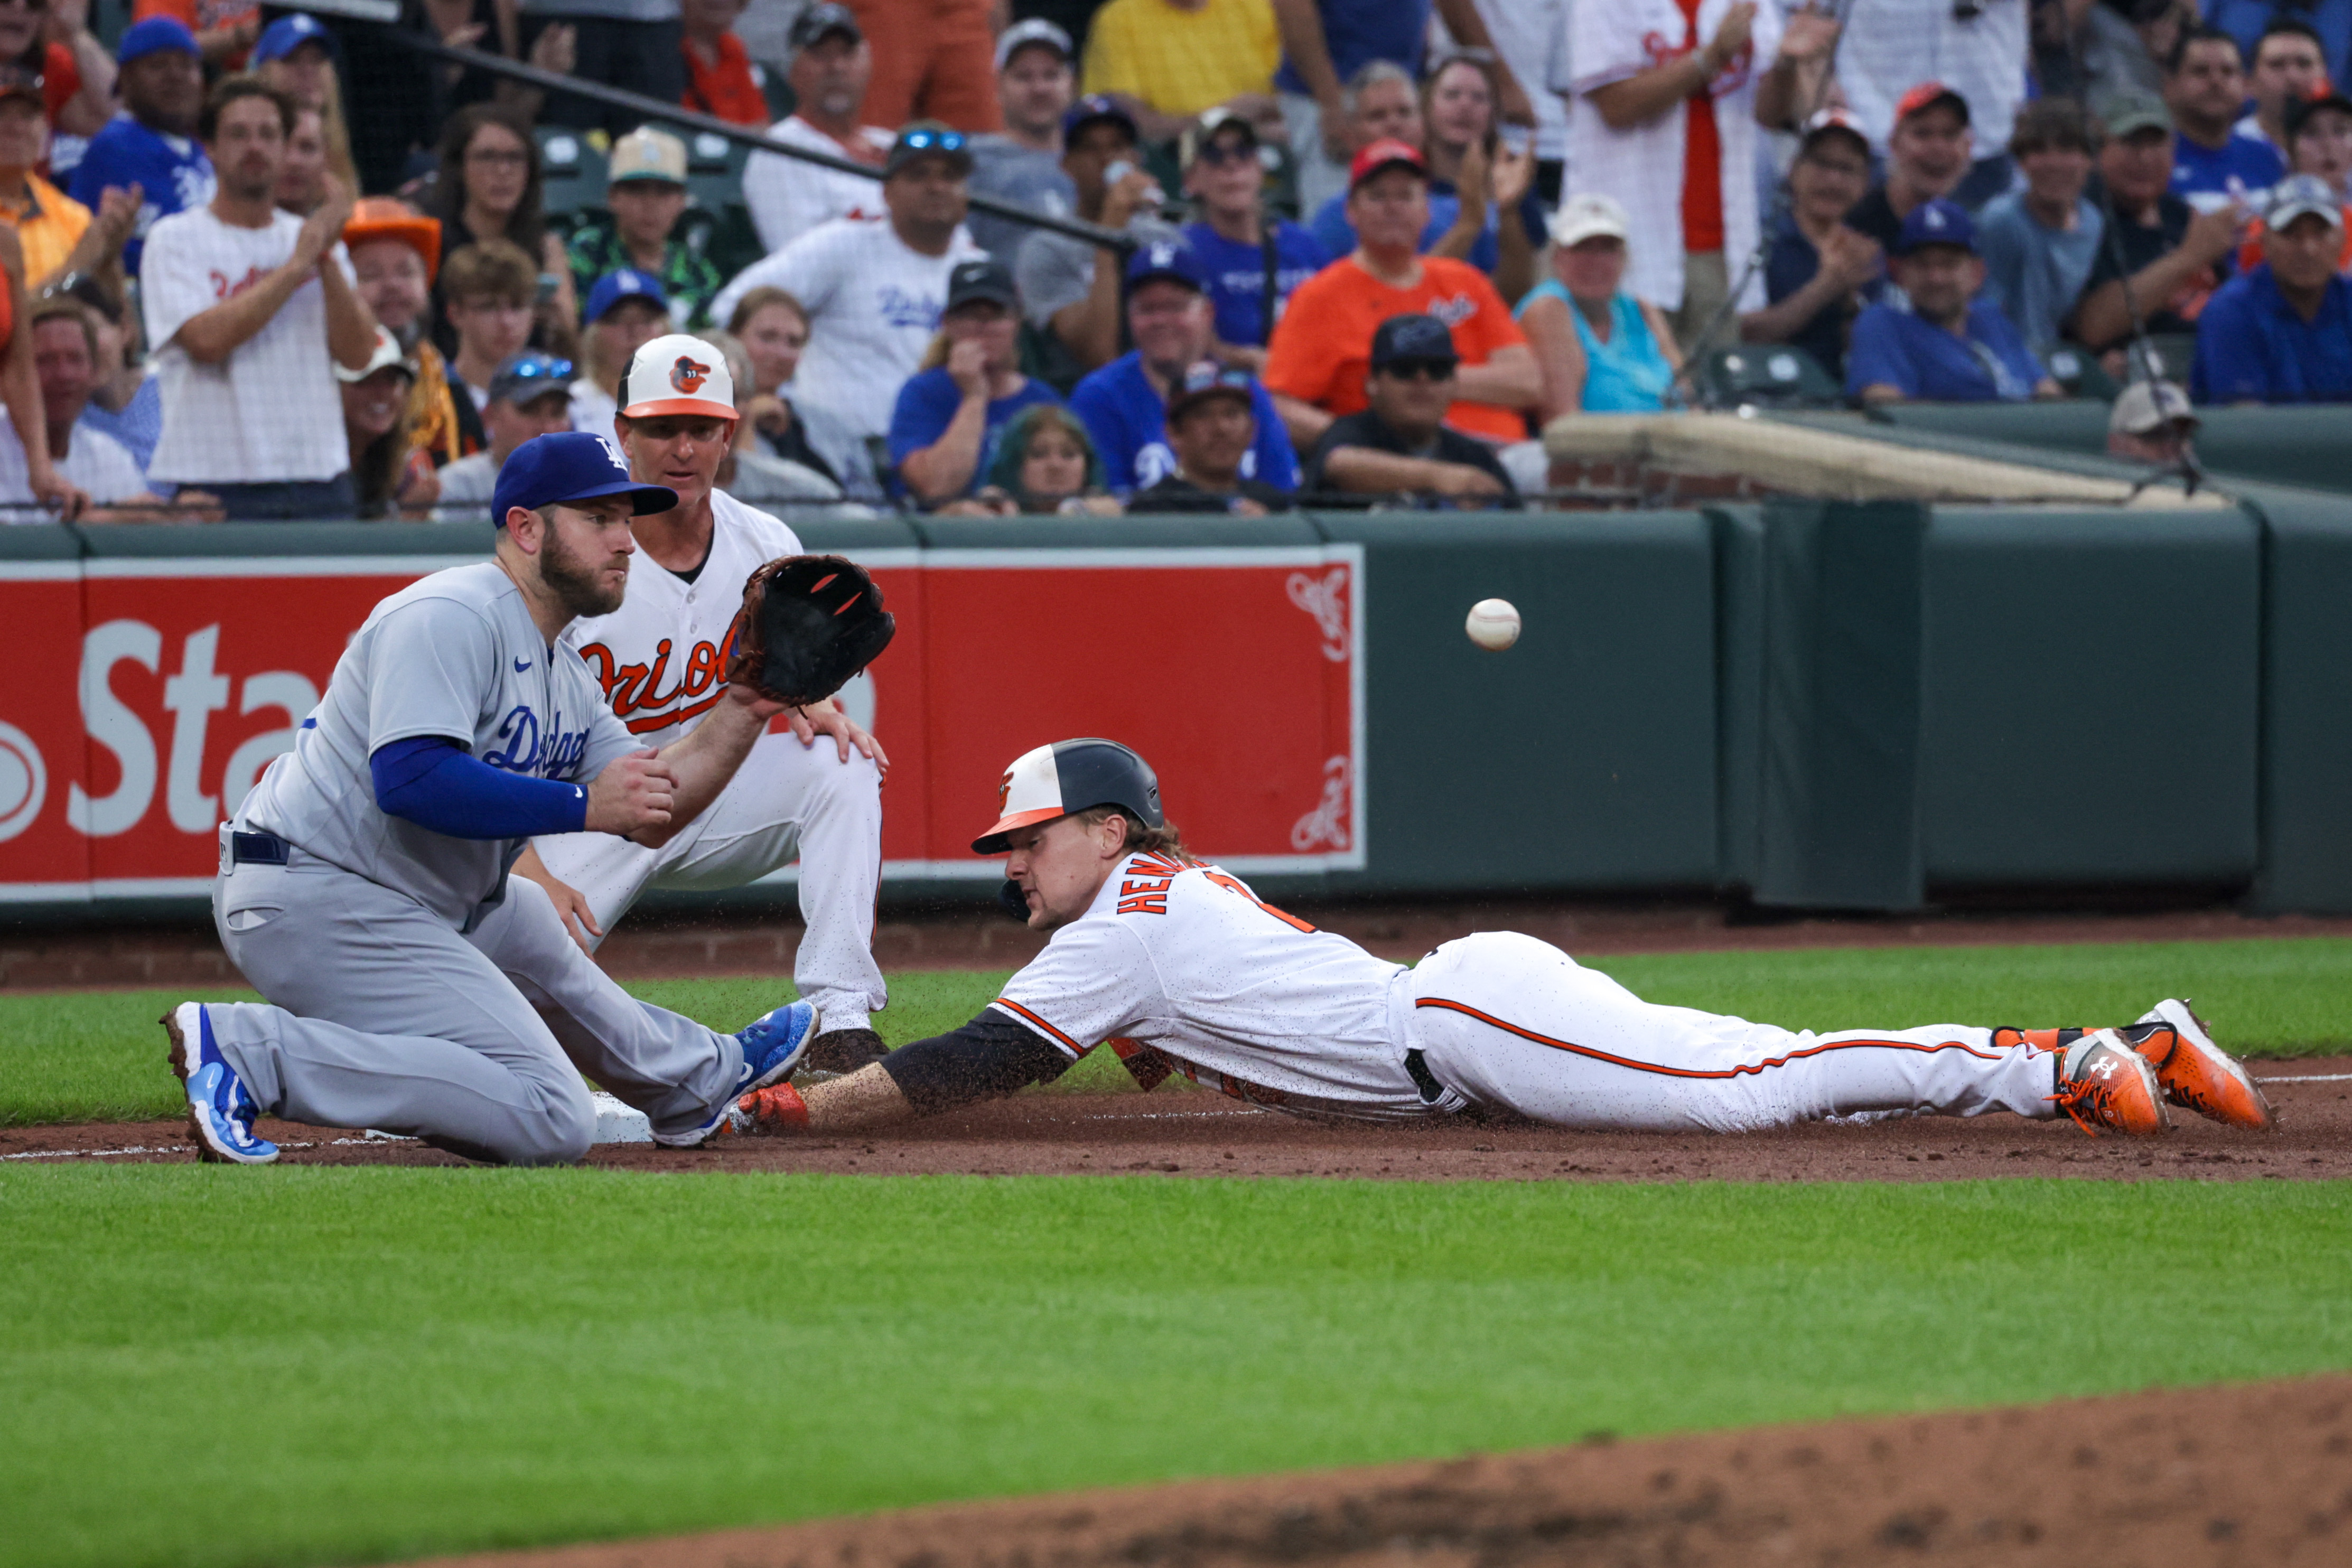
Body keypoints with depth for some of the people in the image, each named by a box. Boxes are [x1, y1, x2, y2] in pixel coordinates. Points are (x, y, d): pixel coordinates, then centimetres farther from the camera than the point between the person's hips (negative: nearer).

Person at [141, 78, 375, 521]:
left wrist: (327, 260, -10)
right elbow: (207, 339, -16)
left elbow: (357, 353, 3)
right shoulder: (175, 239, 1)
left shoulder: (312, 236, 15)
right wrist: (297, 266, -10)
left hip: (318, 477, 4)